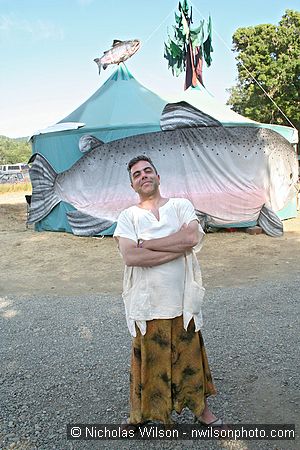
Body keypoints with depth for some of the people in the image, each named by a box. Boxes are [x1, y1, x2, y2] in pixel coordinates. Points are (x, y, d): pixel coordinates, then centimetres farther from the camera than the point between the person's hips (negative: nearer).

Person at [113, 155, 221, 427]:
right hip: (147, 301, 0)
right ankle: (144, 411, 39)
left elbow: (191, 237, -18)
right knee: (149, 358, 15)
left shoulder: (181, 206, 1)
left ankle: (201, 407, 40)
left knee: (190, 354, 17)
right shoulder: (128, 216, -2)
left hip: (182, 300, 1)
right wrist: (178, 248, -17)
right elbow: (130, 257, -18)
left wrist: (146, 244, -16)